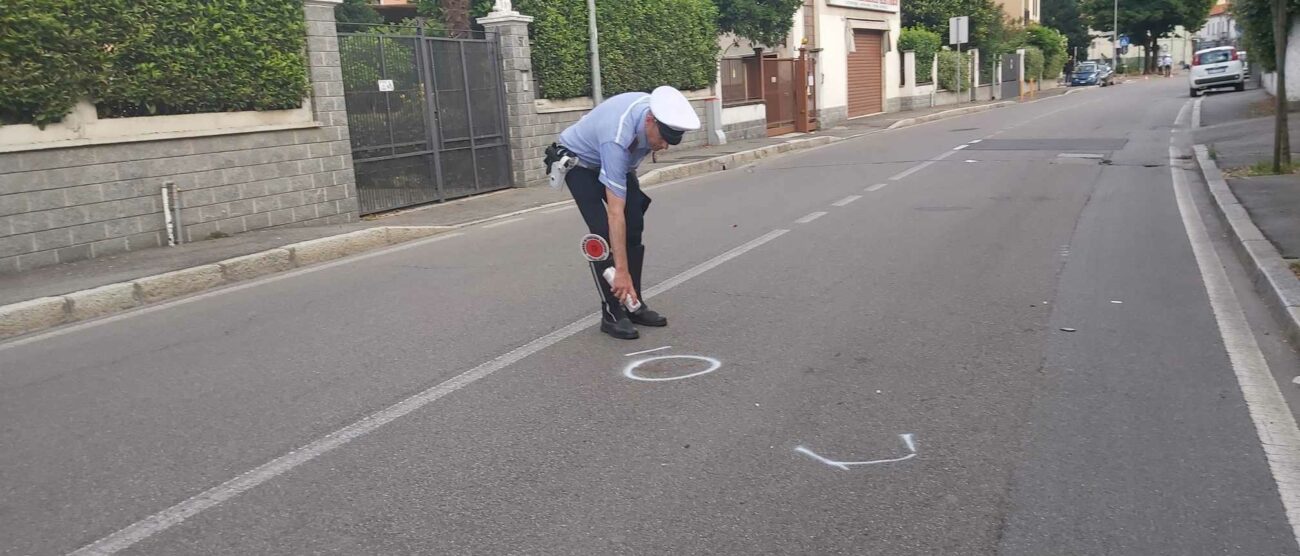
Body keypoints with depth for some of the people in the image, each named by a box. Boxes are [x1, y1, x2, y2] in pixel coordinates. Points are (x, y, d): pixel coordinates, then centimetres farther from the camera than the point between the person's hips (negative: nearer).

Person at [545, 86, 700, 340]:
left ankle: (633, 304, 6)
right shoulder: (617, 139, -43)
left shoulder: (656, 108, -24)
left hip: (614, 160, 7)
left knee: (635, 226, -3)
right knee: (603, 232, -20)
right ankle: (611, 313, -11)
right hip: (579, 161, -7)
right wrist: (621, 270, -41)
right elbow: (616, 212, -42)